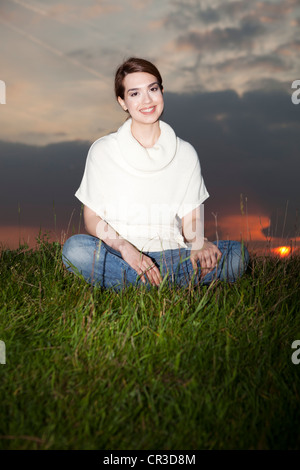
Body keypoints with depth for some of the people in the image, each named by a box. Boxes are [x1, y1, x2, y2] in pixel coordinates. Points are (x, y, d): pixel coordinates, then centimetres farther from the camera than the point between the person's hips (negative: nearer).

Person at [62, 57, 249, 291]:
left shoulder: (185, 153, 6)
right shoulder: (103, 151, 1)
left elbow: (190, 220, 6)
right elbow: (92, 218, -2)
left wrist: (199, 244, -18)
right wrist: (125, 247, -21)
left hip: (170, 255, 2)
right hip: (117, 253, -1)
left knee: (238, 253, -20)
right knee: (75, 248, -32)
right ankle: (178, 282, -25)